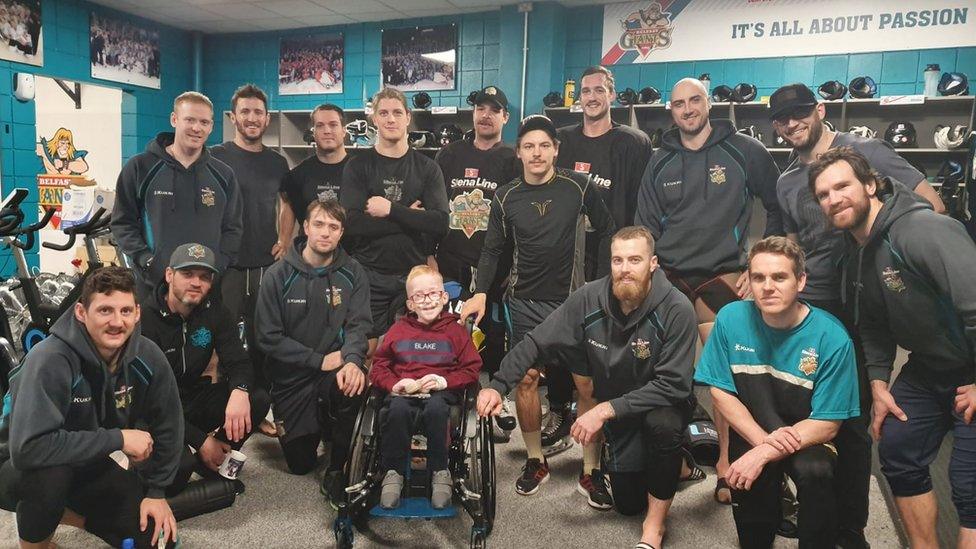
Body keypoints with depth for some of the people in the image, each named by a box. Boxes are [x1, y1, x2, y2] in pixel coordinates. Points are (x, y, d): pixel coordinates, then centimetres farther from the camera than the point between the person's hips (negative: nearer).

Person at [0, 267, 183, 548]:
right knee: (52, 472, -38)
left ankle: (64, 512, 17)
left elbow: (167, 427, -4)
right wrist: (118, 439, -35)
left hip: (89, 465, 5)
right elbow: (28, 448, -41)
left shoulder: (148, 357, -17)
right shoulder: (50, 360, -31)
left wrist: (156, 491, -4)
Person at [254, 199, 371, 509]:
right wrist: (320, 360, -19)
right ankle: (314, 428, 40)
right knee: (300, 463, 3)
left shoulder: (352, 274, -2)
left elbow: (358, 325, -11)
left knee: (353, 384, -36)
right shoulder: (278, 275, -8)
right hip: (291, 378, 0)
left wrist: (352, 361, -33)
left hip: (335, 371, 0)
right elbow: (268, 338, -11)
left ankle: (337, 471, -13)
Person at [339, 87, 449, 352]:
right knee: (366, 353, 4)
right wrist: (408, 217, -11)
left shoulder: (427, 168, 6)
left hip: (413, 275, 1)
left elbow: (440, 224, -9)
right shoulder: (357, 166, 3)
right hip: (368, 275, -1)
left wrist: (390, 209, -13)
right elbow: (352, 224, -12)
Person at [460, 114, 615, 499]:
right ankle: (535, 462, 20)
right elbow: (493, 249, 8)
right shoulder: (506, 197, 3)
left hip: (572, 299, -2)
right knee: (526, 378, 2)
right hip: (526, 302, 2)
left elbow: (606, 231, 6)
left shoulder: (578, 187, -3)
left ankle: (591, 471, 9)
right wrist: (481, 292, -4)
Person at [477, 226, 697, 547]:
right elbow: (536, 343, -10)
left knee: (661, 423, -38)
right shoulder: (588, 299, -18)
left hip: (663, 404, -3)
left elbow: (672, 385, -28)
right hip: (615, 410, 3)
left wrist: (606, 409, -33)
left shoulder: (677, 310, -27)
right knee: (628, 503, 5)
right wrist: (498, 386, -20)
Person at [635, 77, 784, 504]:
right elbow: (646, 229, 12)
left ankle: (726, 461, 8)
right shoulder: (660, 163, 11)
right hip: (668, 278, 3)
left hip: (722, 277, -3)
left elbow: (779, 209, 7)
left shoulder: (744, 152, 2)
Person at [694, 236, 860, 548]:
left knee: (815, 471, -33)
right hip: (752, 429, 1)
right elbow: (720, 391, -5)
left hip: (809, 436, -1)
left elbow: (827, 425, -14)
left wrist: (764, 453, -26)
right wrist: (763, 438, -20)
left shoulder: (832, 338, -17)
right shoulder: (731, 318, -12)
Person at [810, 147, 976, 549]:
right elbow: (872, 326, 13)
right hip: (926, 368, 9)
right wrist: (879, 384, 6)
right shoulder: (855, 254, 2)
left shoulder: (925, 230, -27)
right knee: (896, 451, 10)